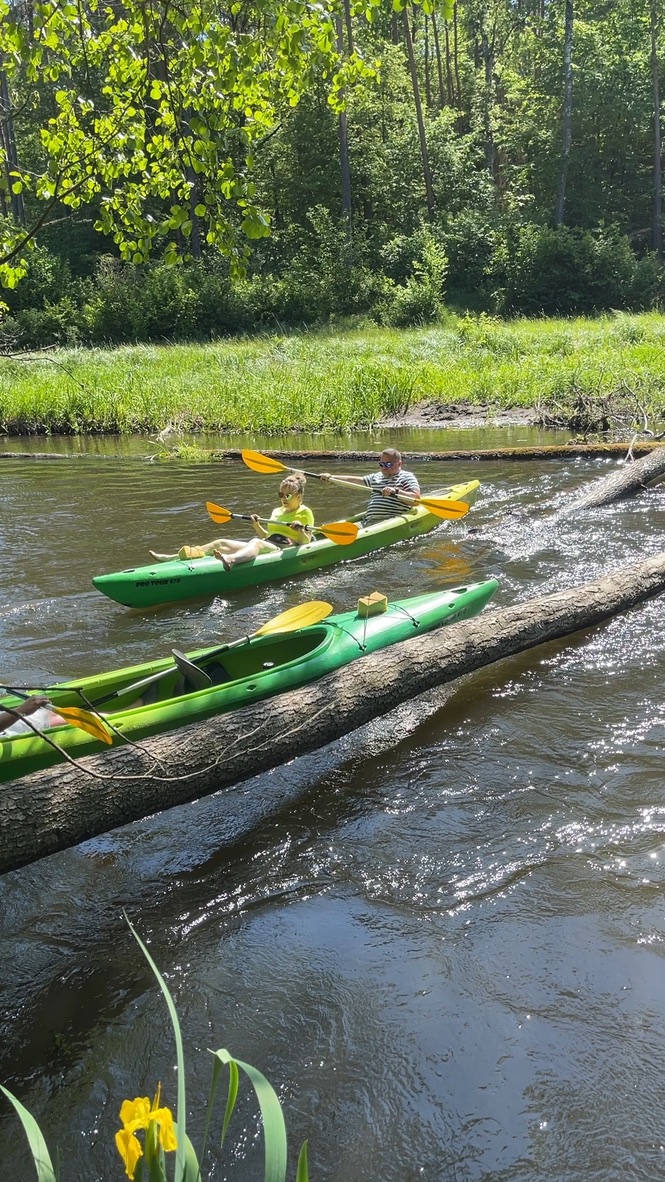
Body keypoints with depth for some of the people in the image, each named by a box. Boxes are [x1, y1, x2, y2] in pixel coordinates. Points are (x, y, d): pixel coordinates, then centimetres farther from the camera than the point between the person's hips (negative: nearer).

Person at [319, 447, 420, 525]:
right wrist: (331, 477, 25)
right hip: (368, 521, 7)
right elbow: (353, 480, 32)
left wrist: (396, 491, -21)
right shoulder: (376, 477, 28)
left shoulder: (407, 477, 5)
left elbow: (416, 498, -9)